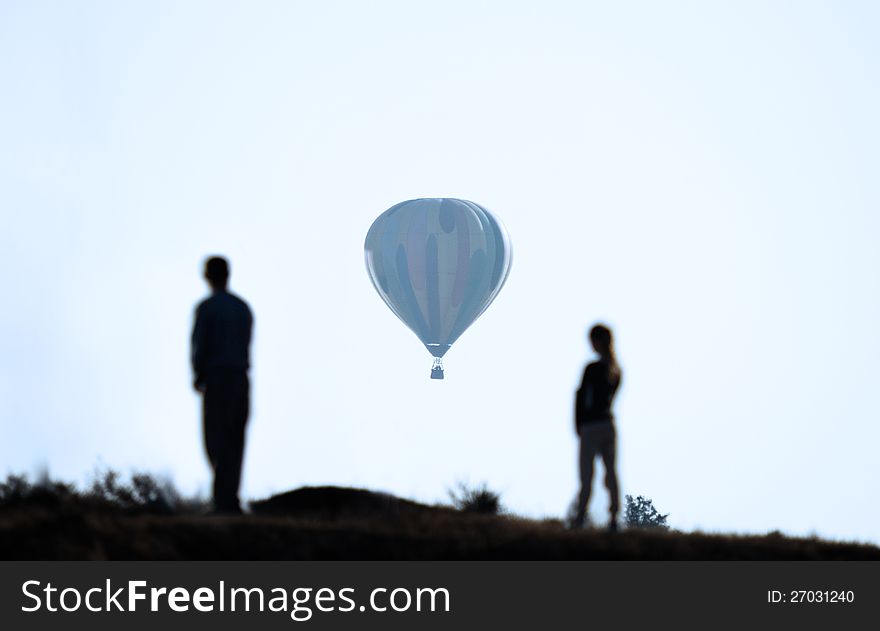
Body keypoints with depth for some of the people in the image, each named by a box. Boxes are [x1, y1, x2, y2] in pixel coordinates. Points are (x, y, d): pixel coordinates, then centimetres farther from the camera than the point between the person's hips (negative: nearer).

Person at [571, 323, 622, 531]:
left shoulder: (592, 368, -15)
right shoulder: (616, 370, 7)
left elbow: (580, 397, -9)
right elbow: (611, 396, 11)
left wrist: (578, 425, 0)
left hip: (591, 427, -6)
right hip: (610, 425, 6)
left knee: (586, 475, -2)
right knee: (611, 471, 6)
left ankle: (580, 517, 0)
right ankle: (613, 518, 4)